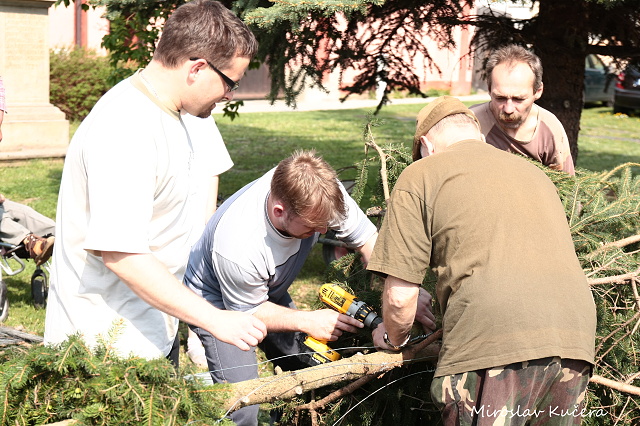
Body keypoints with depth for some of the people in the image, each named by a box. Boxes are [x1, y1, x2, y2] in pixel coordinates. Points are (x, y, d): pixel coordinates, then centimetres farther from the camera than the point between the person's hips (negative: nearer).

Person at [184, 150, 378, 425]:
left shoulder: (321, 194, -30)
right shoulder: (238, 248, -42)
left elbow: (367, 239, -18)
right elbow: (247, 312, -22)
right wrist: (308, 321, -27)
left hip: (271, 291, 6)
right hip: (220, 303, -6)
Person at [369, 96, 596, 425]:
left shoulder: (420, 176, 12)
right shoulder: (535, 172, 30)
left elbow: (400, 296, 6)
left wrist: (393, 338, 27)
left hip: (493, 342, -6)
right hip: (576, 339, 6)